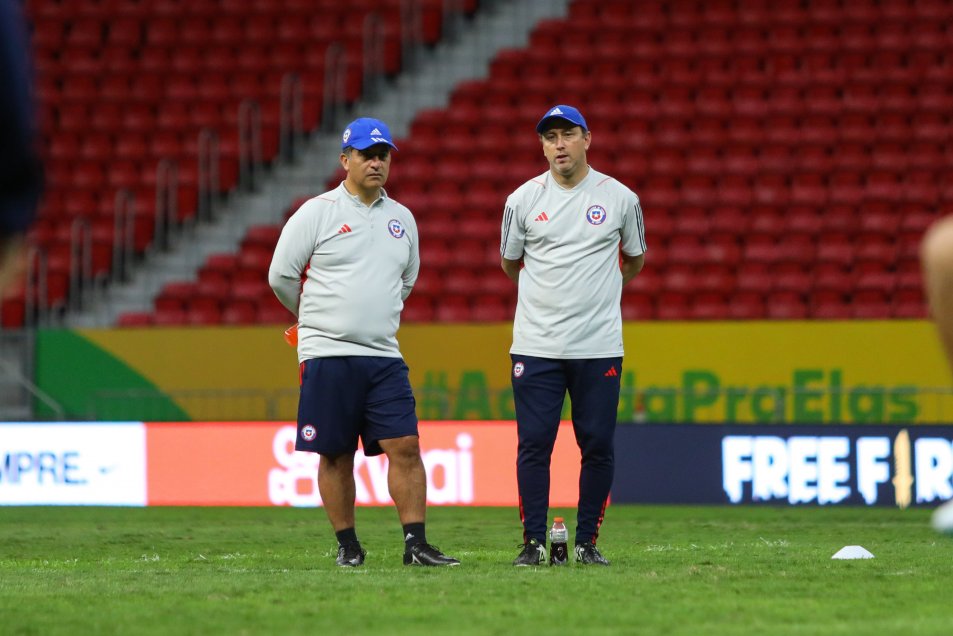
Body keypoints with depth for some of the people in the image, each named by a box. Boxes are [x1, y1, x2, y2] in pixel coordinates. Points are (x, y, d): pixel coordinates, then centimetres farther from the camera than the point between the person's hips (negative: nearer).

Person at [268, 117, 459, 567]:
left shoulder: (401, 219, 12)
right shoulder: (316, 213, -3)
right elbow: (281, 276, 1)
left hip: (384, 355, 4)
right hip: (327, 355, -4)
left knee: (405, 446, -7)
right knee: (336, 455, 1)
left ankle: (415, 543, -7)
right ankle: (347, 544, 10)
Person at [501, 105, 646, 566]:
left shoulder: (620, 199, 2)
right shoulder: (523, 200, 2)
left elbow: (635, 260, 18)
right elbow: (510, 263, 17)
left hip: (599, 347, 0)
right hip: (536, 346, 0)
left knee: (598, 446, 0)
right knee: (533, 444, -3)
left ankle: (588, 542, 10)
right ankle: (533, 542, 4)